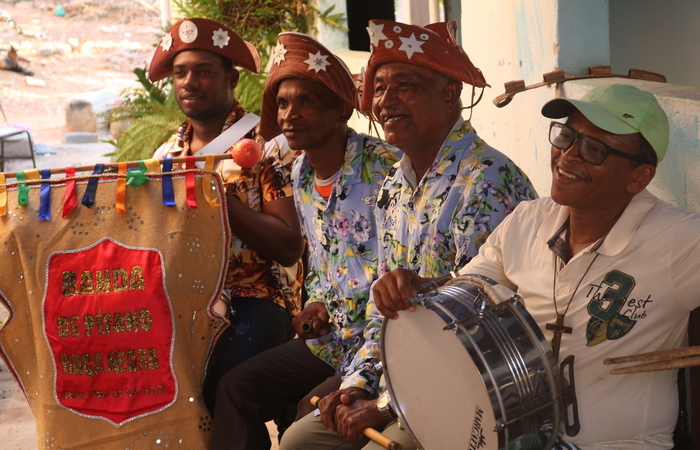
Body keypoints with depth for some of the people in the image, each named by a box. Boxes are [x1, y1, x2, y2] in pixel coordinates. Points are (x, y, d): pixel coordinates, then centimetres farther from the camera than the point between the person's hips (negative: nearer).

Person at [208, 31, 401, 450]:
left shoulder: (385, 167, -16)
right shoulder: (299, 174, 9)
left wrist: (333, 309, -14)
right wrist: (316, 309, 0)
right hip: (331, 336, 8)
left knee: (316, 410, -24)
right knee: (236, 389, -2)